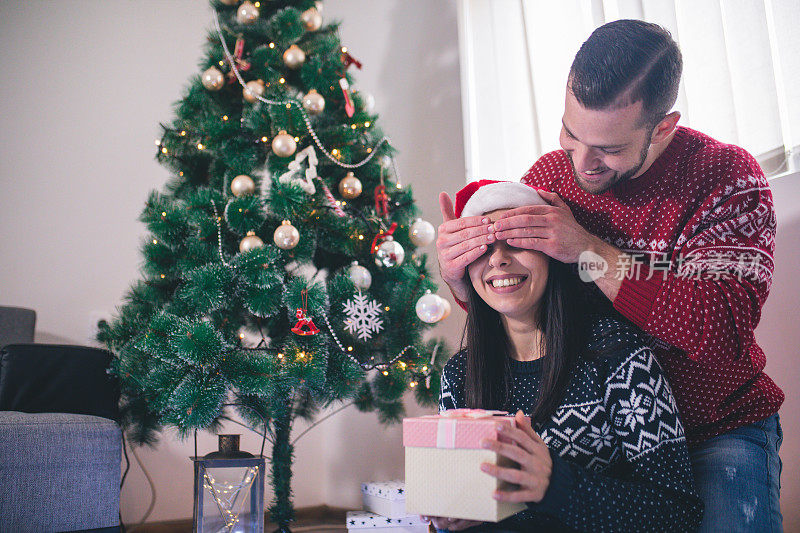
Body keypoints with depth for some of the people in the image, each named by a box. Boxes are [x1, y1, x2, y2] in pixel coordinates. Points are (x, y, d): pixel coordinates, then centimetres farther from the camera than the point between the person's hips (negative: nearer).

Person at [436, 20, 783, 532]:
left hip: (718, 427, -1)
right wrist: (459, 275, -21)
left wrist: (591, 251, -30)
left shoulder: (727, 176, -15)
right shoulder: (547, 175, -5)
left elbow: (723, 328, -27)